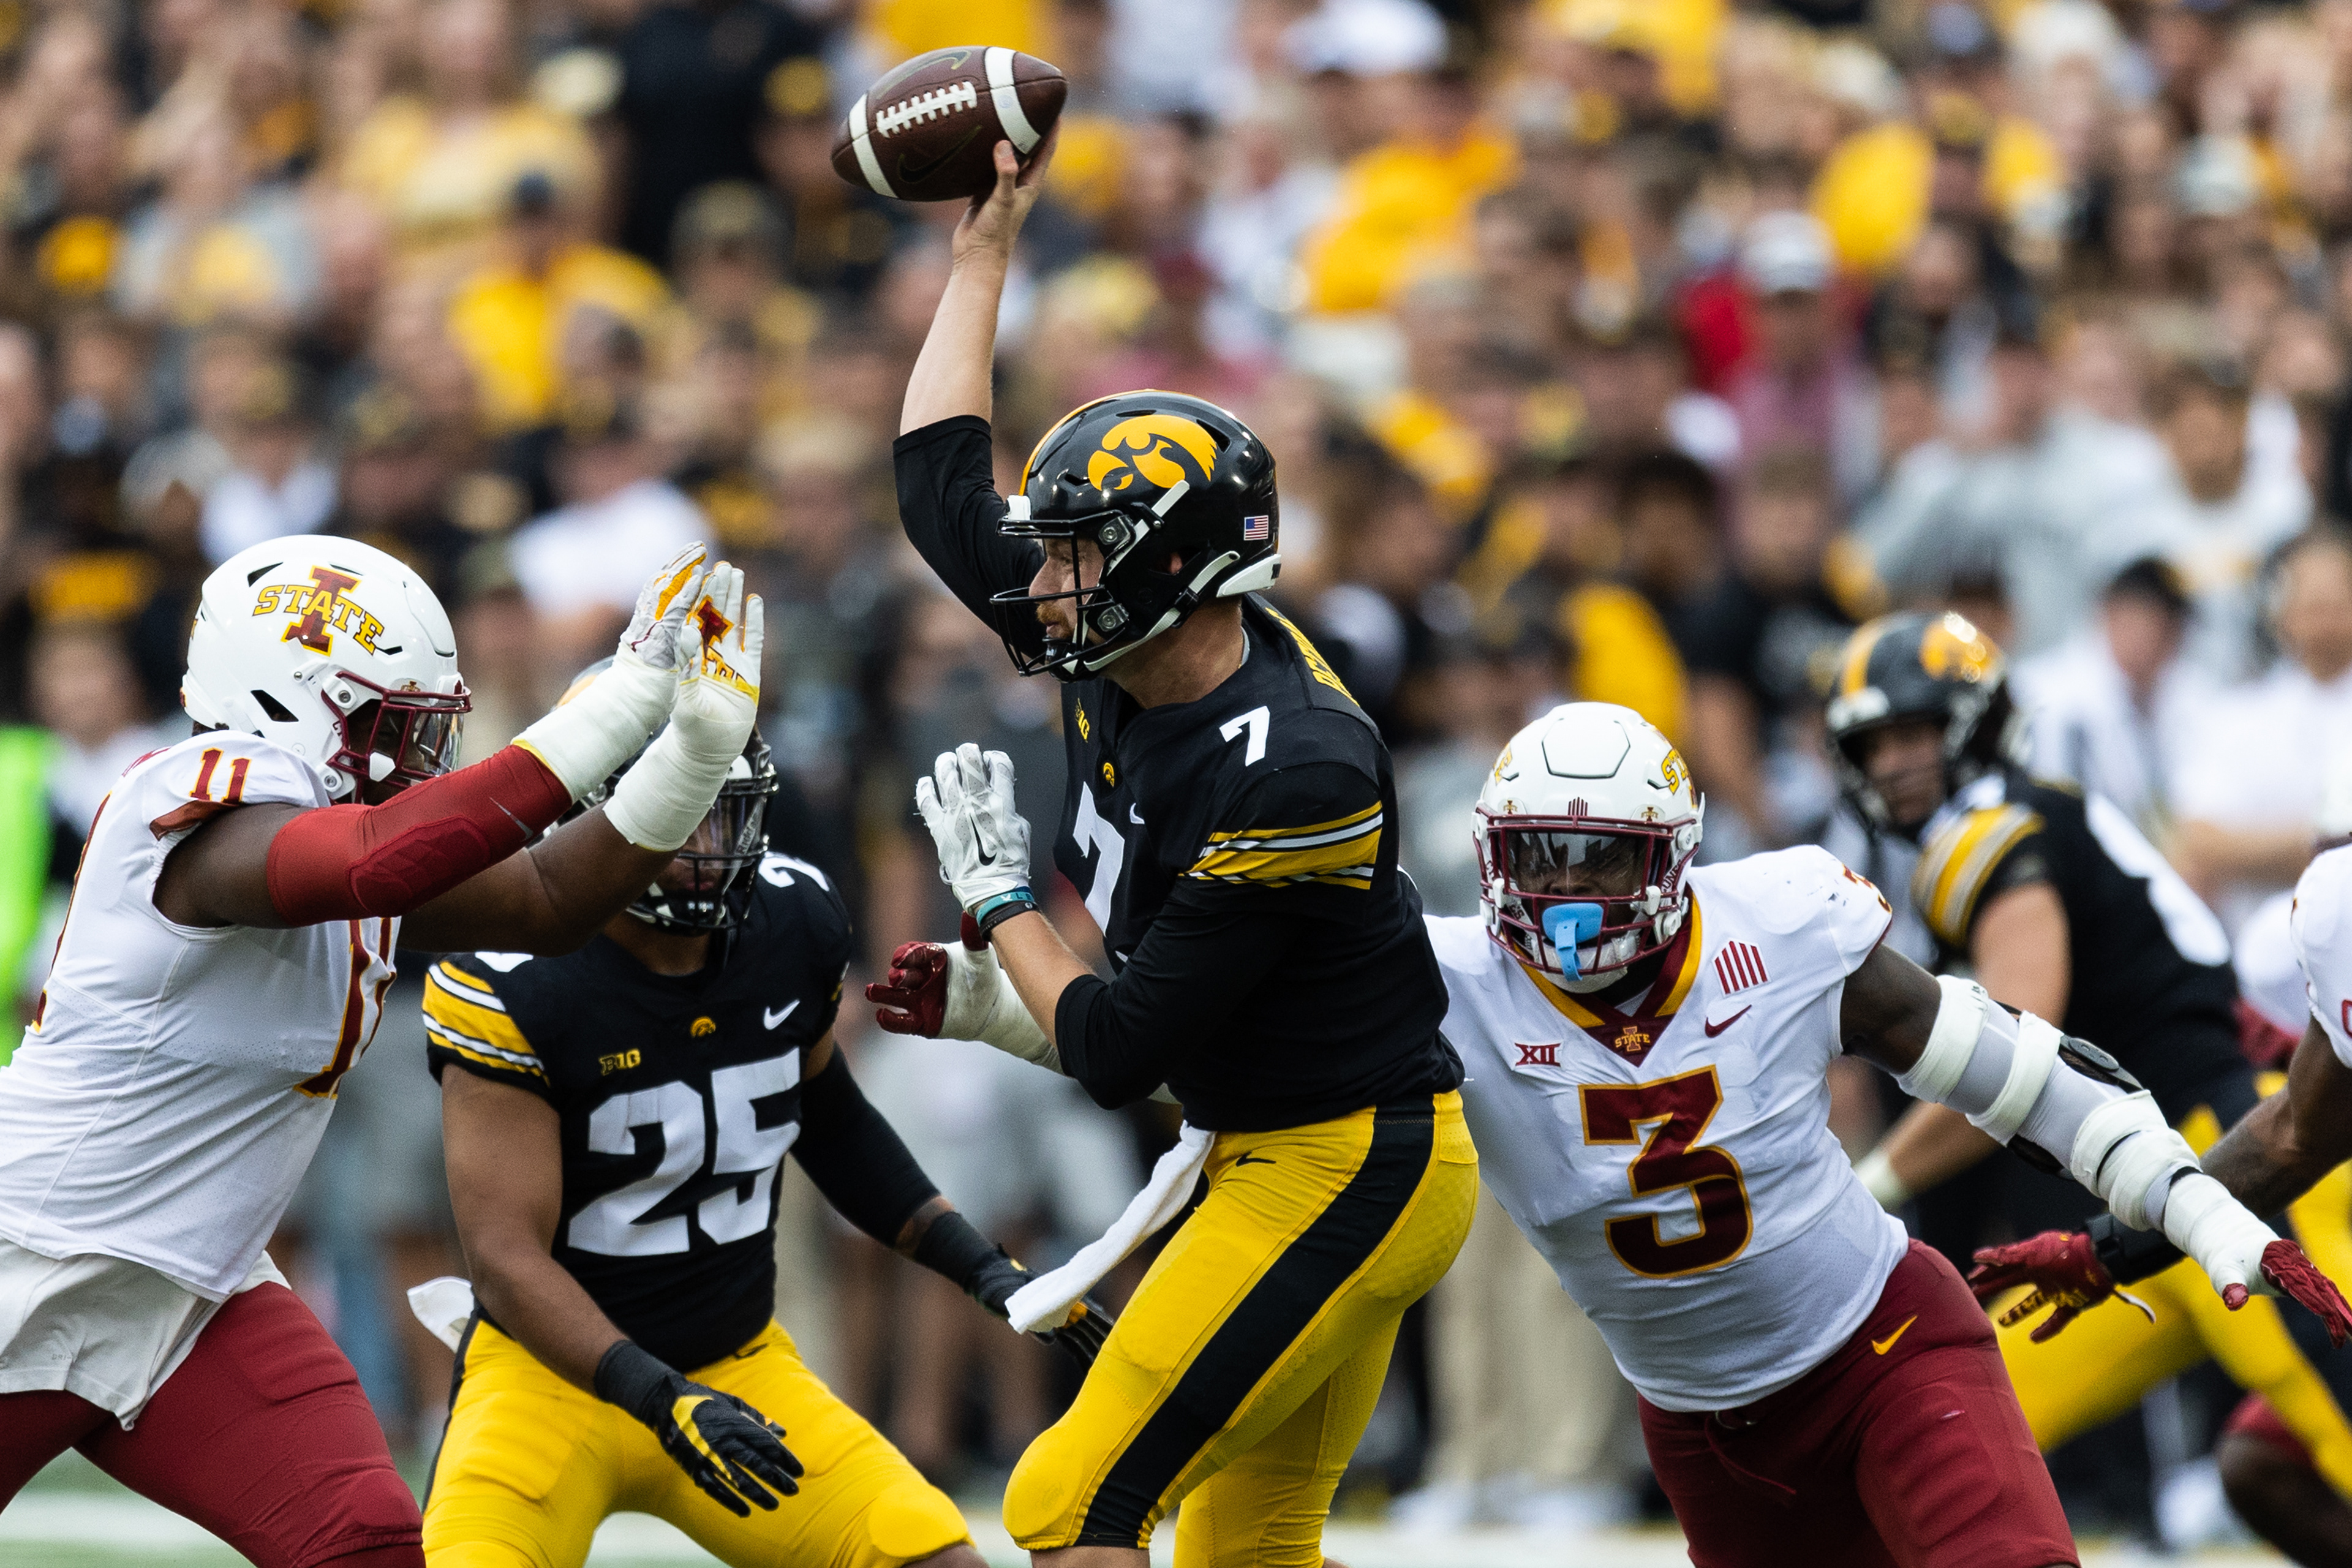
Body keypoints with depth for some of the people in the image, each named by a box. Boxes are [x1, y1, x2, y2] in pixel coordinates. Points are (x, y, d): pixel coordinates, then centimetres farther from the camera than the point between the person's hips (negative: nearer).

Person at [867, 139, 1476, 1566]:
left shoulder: (1286, 777, -26)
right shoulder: (1127, 670, -1)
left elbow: (1122, 1055, -22)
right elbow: (942, 493, 13)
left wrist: (997, 898, -7)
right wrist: (987, 246, 15)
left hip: (1344, 1176, -10)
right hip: (1277, 1156, 10)